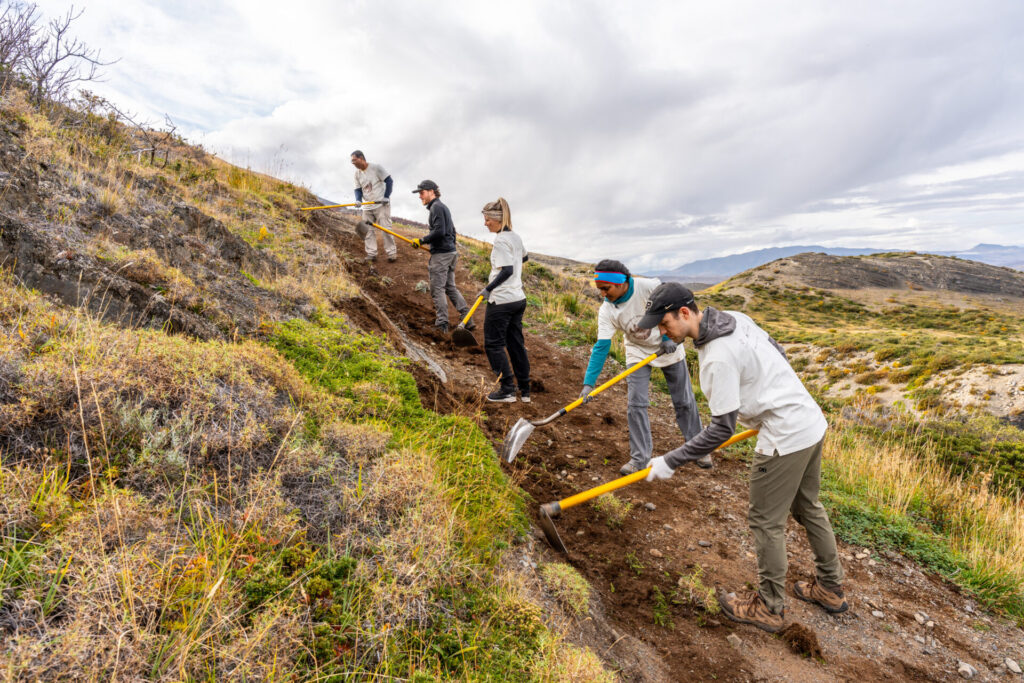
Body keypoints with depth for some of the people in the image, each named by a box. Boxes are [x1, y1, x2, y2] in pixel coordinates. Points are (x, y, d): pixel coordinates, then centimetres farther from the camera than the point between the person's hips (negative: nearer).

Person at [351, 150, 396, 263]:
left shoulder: (376, 167, -7)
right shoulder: (357, 173, 9)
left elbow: (389, 181, -7)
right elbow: (358, 189, 11)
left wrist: (386, 197, -14)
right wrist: (358, 200, -10)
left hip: (381, 204, -6)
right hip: (367, 207, 6)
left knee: (385, 228, -7)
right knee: (367, 230, 3)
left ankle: (392, 253, -2)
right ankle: (371, 254, 7)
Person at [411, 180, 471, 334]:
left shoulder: (436, 207, -11)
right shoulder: (444, 207, 20)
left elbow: (439, 231, -22)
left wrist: (421, 240, -13)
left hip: (441, 254, -10)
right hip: (451, 252, 10)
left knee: (437, 290, -4)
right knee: (450, 287, 13)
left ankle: (442, 324, -1)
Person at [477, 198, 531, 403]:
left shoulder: (501, 240, -15)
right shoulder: (516, 238, 12)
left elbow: (507, 271, -24)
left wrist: (488, 289, -19)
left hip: (501, 301, -9)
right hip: (518, 299, 9)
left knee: (493, 344, 3)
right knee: (516, 343, 13)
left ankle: (507, 390, 4)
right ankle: (525, 391, 19)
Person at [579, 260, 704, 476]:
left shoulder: (650, 287, -29)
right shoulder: (606, 310, -21)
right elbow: (601, 347, -23)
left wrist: (668, 338, -27)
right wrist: (589, 382, -30)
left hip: (668, 347, -1)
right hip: (638, 353, 2)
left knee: (684, 401, 9)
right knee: (635, 405, -8)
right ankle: (640, 458, 6)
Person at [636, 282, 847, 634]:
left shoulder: (718, 358, -27)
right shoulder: (735, 318, 1)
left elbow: (722, 428, -23)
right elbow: (778, 353, 15)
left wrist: (671, 461, -18)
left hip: (785, 438, -10)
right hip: (813, 421, 10)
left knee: (767, 522, 7)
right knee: (808, 507, 25)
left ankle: (769, 607, 25)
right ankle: (830, 589, 42)